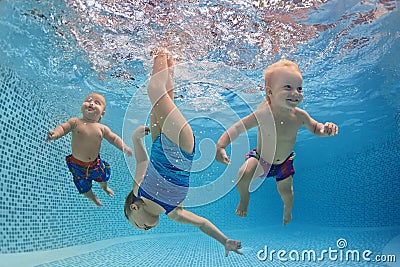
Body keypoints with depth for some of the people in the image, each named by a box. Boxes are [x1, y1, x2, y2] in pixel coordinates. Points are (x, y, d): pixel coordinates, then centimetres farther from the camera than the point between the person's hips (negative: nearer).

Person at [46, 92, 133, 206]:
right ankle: (93, 198, 50)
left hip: (95, 163, 2)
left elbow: (114, 139, -8)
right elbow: (63, 127, -18)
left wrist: (125, 148, -22)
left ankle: (104, 187, 65)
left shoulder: (102, 128, -10)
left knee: (104, 177, 27)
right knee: (84, 187, 16)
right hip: (78, 164, -2)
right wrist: (55, 133, -41)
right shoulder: (75, 122, -14)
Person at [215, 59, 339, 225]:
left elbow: (315, 128, -6)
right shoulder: (263, 114, -32)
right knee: (243, 175, -25)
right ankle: (244, 198, 12)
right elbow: (238, 128, -28)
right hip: (260, 157, -2)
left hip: (284, 162, 2)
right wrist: (220, 146, -40)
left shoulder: (300, 116, -23)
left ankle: (287, 208, 54)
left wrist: (325, 130, -31)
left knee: (285, 190, 15)